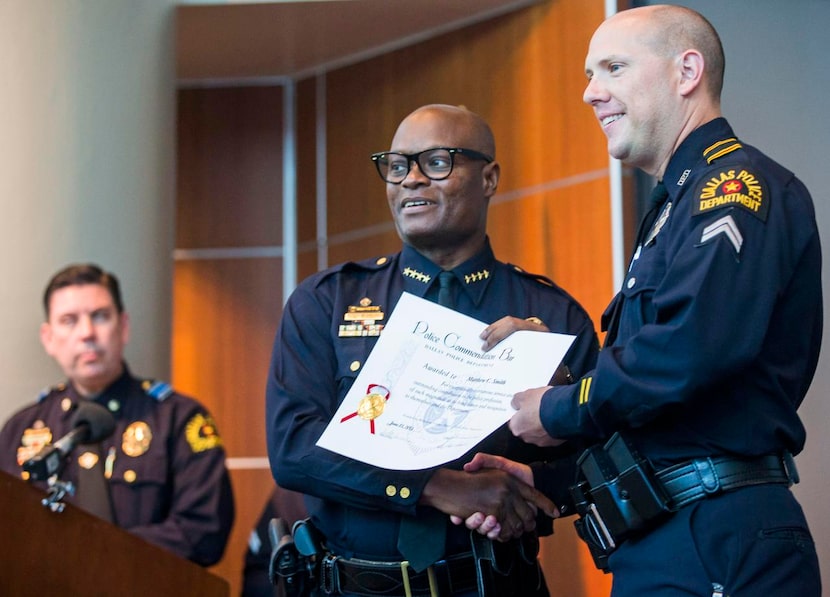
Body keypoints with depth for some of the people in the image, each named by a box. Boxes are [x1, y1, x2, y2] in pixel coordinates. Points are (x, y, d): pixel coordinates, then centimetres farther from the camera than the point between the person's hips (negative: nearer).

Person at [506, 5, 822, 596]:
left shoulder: (736, 182, -9)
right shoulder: (680, 203, 22)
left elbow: (690, 347, -27)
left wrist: (558, 411, -12)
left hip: (716, 547, -10)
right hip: (657, 546, 10)